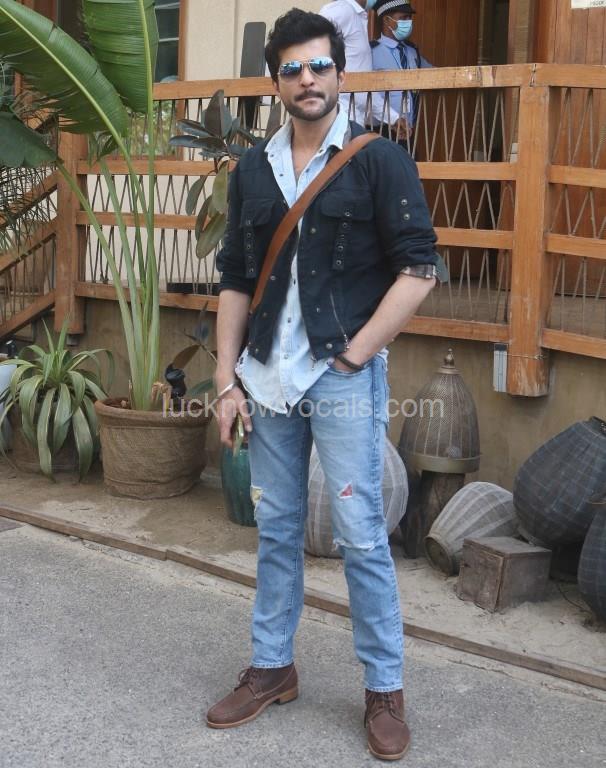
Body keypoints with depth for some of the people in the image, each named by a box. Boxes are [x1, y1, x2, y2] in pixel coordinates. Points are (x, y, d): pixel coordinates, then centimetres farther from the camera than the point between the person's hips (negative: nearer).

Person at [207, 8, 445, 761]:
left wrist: (356, 353, -12)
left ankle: (385, 689, 13)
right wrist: (226, 380, 5)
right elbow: (235, 280, 11)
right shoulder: (252, 171, 9)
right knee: (275, 530, 13)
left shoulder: (379, 161, -3)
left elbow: (419, 267, -8)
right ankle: (272, 667, 28)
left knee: (360, 536, -1)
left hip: (344, 378, -4)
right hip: (268, 379, 5)